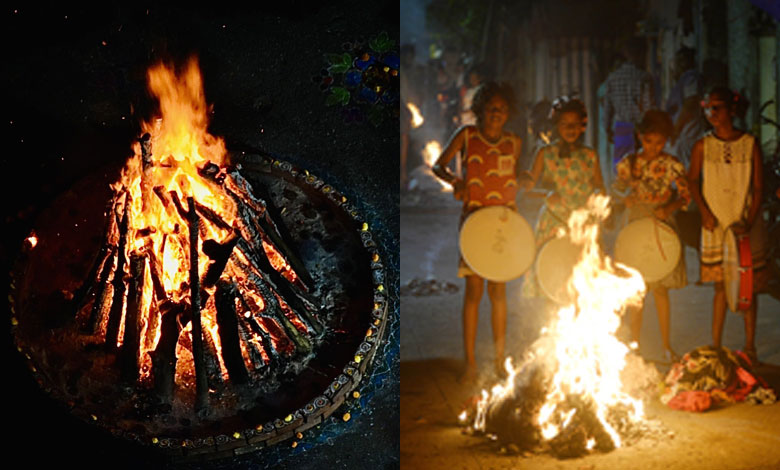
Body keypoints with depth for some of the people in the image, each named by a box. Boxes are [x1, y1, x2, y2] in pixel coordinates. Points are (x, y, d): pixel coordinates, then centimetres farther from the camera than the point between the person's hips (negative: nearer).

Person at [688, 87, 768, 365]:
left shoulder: (750, 144, -3)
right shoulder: (703, 146, 0)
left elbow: (758, 187, -2)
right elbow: (693, 181, 8)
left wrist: (749, 221, -12)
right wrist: (705, 212, -5)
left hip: (746, 224, 0)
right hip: (715, 224, 0)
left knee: (748, 285, 5)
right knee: (721, 284, 2)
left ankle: (750, 346, 16)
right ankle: (715, 345, 11)